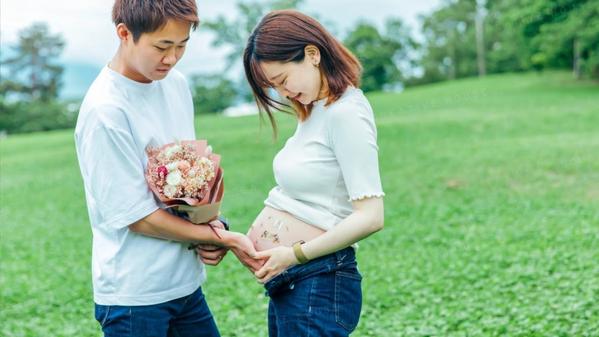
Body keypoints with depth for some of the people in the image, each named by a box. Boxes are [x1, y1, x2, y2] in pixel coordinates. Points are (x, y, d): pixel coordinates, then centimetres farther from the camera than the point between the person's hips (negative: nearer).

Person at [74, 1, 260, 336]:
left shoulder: (177, 83, 2)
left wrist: (209, 226, -5)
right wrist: (226, 238, -12)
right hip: (134, 295, -6)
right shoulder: (104, 111, -19)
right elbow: (139, 217, -16)